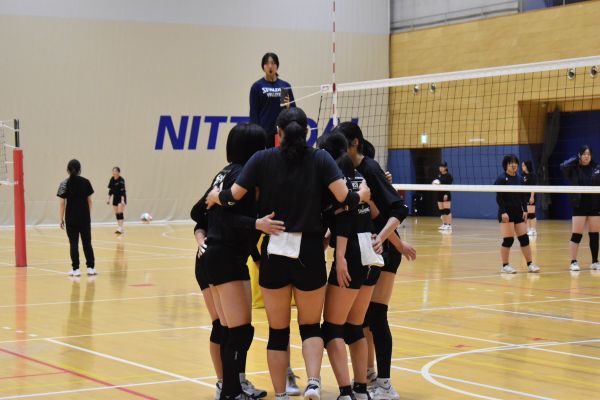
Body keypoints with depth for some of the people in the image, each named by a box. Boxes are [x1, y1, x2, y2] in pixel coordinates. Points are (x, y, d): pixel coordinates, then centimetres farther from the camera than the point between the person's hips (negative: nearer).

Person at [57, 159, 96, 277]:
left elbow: (62, 203, -6)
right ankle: (91, 267, 9)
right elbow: (89, 200, 5)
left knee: (73, 243, 2)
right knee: (87, 242, 9)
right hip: (85, 218, 2)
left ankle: (76, 269, 0)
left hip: (71, 218, -2)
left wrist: (61, 219, -1)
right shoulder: (86, 182, 1)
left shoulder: (64, 184, -6)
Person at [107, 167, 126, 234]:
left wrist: (122, 200, -30)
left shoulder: (121, 180, -17)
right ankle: (120, 229, 11)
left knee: (120, 213, -15)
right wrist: (109, 199, 10)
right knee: (116, 213, 5)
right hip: (115, 198, 7)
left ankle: (120, 228, -19)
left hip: (121, 198, -7)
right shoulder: (112, 179, 3)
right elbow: (110, 190, 11)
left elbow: (122, 190, -23)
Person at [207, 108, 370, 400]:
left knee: (278, 331, 12)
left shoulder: (263, 159, 1)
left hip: (274, 254, 0)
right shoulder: (320, 159, 0)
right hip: (309, 254, 0)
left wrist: (215, 196, 18)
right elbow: (345, 198, -10)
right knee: (311, 327, 14)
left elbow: (233, 197, -3)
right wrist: (363, 194, 11)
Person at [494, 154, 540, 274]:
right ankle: (505, 266, 3)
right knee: (508, 240, -6)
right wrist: (503, 212, -20)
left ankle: (530, 264, 11)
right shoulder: (501, 179, -8)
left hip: (518, 212, 6)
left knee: (524, 238, 5)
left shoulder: (519, 179, 10)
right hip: (506, 213, -6)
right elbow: (499, 198, -13)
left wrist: (525, 210, 5)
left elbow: (522, 196, 14)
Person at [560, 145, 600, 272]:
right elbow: (563, 166, -22)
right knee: (576, 235, -2)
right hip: (579, 206, -2)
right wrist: (576, 159, -12)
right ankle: (574, 262, 5)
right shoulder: (574, 169, -2)